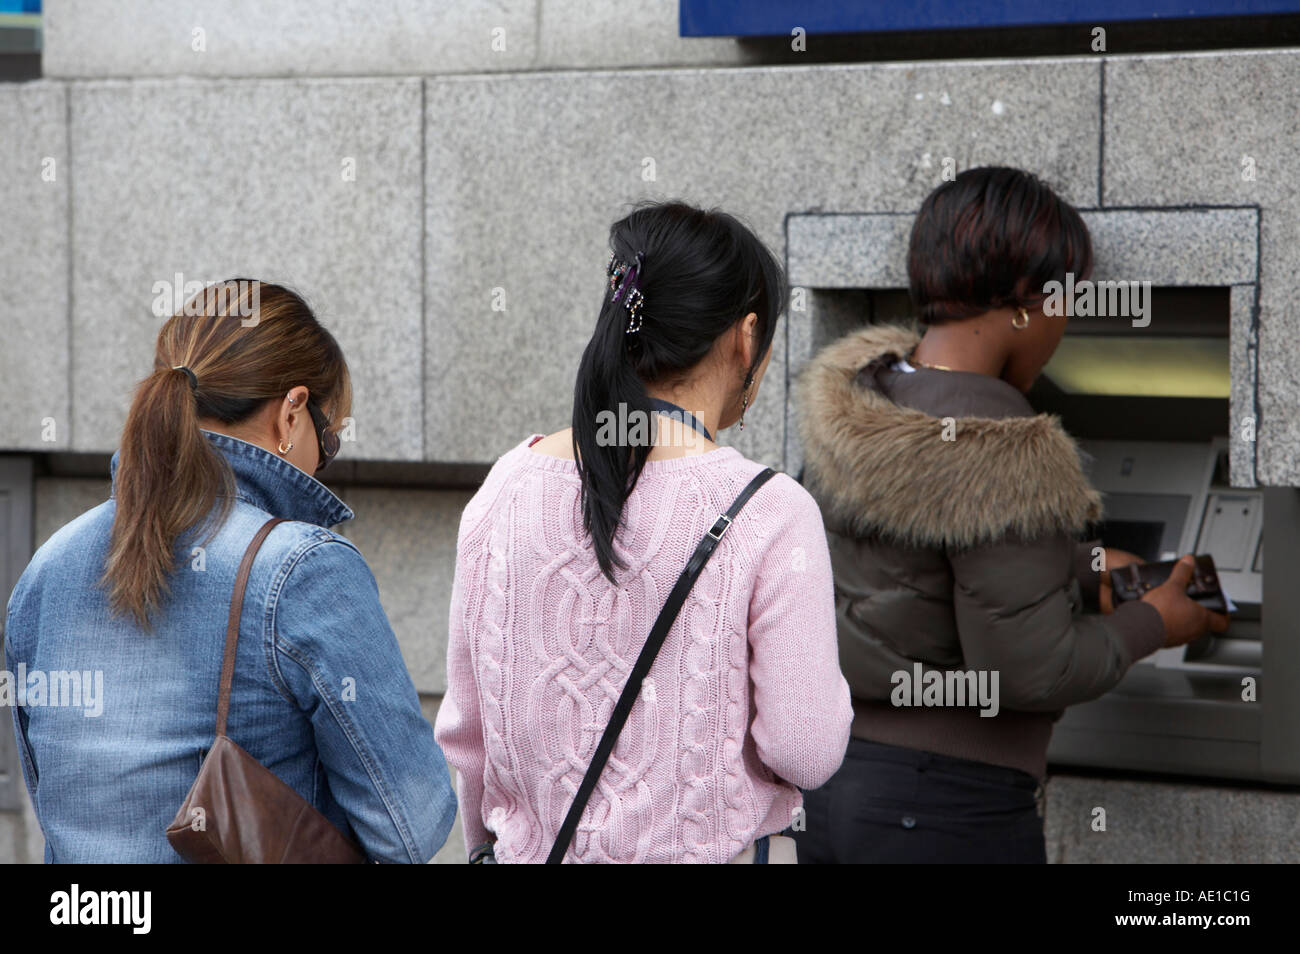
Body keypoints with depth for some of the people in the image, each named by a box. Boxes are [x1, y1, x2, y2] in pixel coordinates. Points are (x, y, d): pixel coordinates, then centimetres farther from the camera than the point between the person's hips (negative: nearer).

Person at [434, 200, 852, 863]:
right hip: (709, 847, -4)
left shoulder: (509, 485, -3)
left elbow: (464, 720, 4)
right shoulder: (769, 512, -16)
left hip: (531, 846, 4)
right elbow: (805, 752, -16)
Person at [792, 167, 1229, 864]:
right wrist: (1150, 624, -3)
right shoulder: (1004, 457, -22)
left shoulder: (853, 392, 3)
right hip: (945, 809, -8)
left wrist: (1085, 571, 23)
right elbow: (1028, 669, -20)